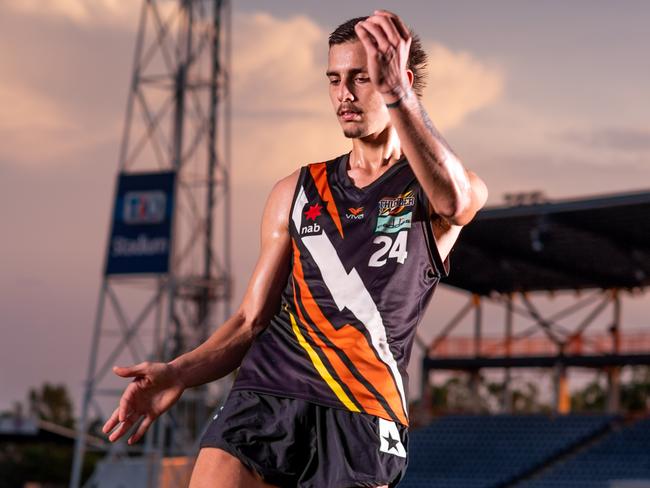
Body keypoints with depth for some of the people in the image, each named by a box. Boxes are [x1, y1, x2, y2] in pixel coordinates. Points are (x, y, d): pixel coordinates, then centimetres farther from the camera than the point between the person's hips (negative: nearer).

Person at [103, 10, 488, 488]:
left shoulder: (429, 191, 6)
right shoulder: (297, 192, 17)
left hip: (363, 421, -3)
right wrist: (179, 373, -1)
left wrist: (396, 95, -35)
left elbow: (455, 200, -22)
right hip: (266, 397, 3)